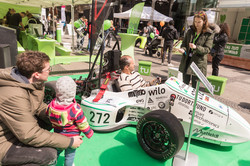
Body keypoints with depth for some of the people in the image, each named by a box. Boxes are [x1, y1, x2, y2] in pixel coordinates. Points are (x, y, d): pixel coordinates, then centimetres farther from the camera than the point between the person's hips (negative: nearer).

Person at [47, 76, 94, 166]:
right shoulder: (75, 109, -29)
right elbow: (83, 124, -19)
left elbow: (47, 115, 4)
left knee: (56, 152, 28)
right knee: (70, 155, 19)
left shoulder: (51, 105, -16)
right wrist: (89, 133, -2)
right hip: (71, 137, -4)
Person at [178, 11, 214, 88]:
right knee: (184, 84, 11)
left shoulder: (209, 34, -4)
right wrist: (183, 49, -13)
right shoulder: (190, 31, 8)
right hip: (187, 61, 4)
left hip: (198, 62, -4)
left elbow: (207, 49, -10)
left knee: (195, 87, 3)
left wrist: (196, 47, -28)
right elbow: (184, 43, 11)